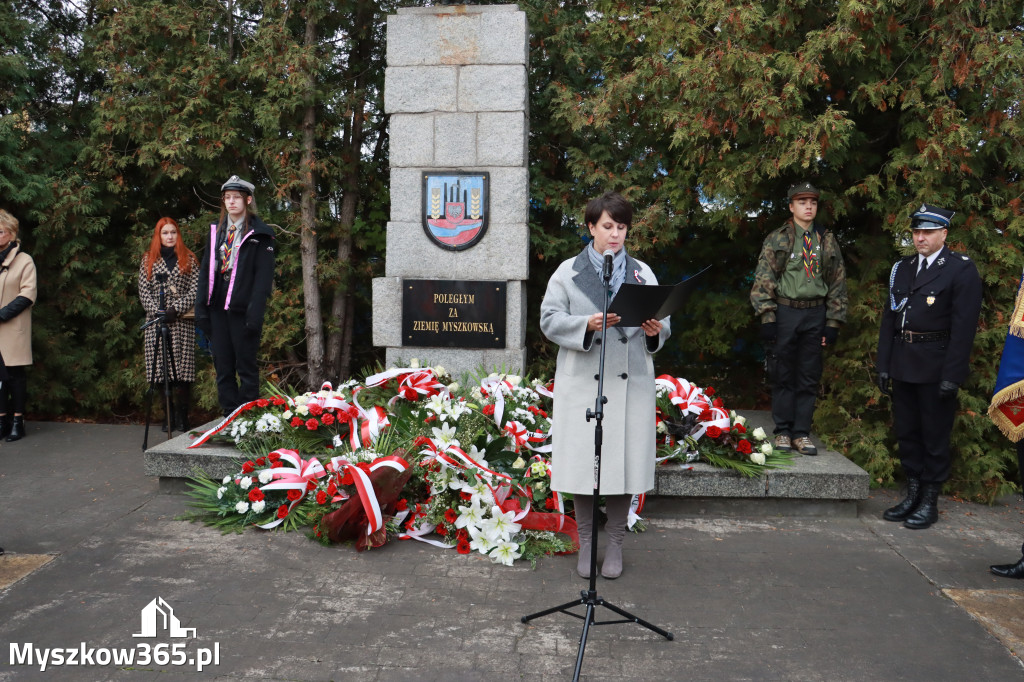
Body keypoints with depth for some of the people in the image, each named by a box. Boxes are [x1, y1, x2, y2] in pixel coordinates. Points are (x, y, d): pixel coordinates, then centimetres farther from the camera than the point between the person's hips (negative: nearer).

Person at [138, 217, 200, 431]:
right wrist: (157, 311, -7)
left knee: (182, 370, -8)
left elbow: (195, 290, 2)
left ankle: (182, 416, 0)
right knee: (160, 370, -2)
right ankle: (167, 415, 8)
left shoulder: (189, 259, 10)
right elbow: (143, 290, 8)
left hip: (182, 321, -2)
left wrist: (176, 310, -10)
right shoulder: (148, 260, 15)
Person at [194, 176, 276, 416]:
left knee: (246, 366, 1)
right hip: (217, 308, 6)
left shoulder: (260, 233, -2)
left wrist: (256, 312, -17)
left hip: (242, 310, -5)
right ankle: (229, 416, 16)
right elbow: (205, 270, 15)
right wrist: (201, 306, 6)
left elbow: (264, 276, -8)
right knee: (222, 366, 9)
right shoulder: (216, 231, 15)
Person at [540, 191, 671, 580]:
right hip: (582, 383, -1)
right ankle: (586, 543, 19)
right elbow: (549, 319, -3)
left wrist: (655, 331, -11)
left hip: (631, 383, 2)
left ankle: (615, 543, 20)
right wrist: (587, 325, -19)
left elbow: (661, 322, 12)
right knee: (582, 462, 2)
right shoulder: (568, 272, 6)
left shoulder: (642, 273, 13)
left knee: (625, 461, 3)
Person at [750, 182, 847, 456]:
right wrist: (767, 318, -10)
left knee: (809, 377, 5)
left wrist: (833, 323, 4)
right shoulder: (776, 240, 3)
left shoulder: (827, 241, 11)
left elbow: (838, 283, 11)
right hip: (784, 312, -2)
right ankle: (783, 432, 12)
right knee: (782, 376, 3)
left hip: (815, 315, 2)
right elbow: (763, 280, -2)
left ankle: (801, 433, 13)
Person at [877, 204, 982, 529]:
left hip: (936, 366, -6)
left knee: (935, 435, 3)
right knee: (906, 432, 12)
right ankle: (912, 495, 23)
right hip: (902, 365, 6)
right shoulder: (902, 268, 12)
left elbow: (964, 326, -11)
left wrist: (952, 375, -16)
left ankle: (930, 501, 14)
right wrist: (883, 365, 7)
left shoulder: (961, 269, -6)